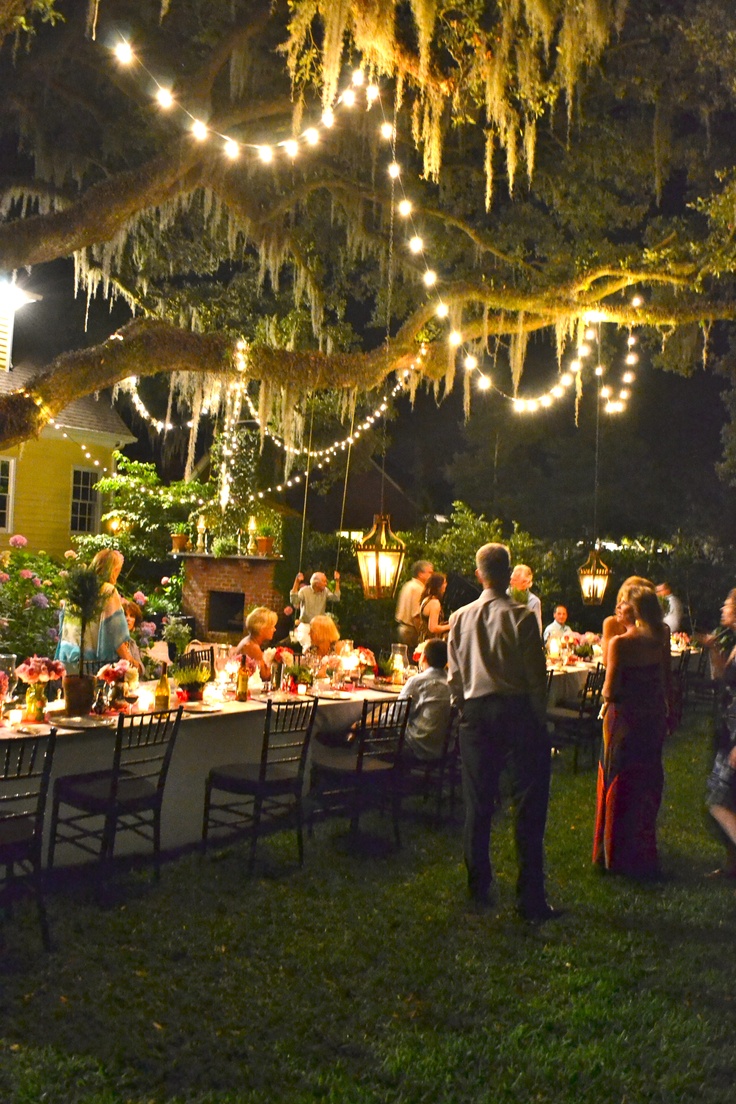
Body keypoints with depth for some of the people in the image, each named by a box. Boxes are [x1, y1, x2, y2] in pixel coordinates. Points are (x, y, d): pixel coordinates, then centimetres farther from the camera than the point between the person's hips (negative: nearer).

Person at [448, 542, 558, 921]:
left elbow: (455, 675, 7)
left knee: (478, 801, 14)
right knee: (529, 805, 3)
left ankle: (479, 886, 24)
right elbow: (536, 675, -9)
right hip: (517, 709, -4)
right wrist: (540, 719, 2)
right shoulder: (521, 617, -11)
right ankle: (530, 897, 5)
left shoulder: (460, 617, 1)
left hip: (476, 712, 4)